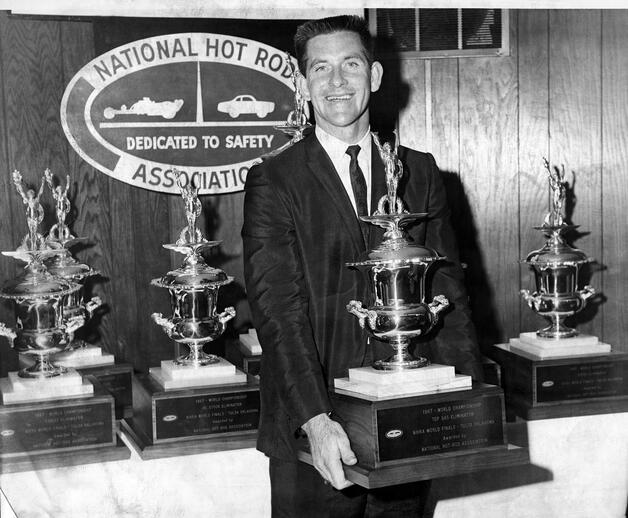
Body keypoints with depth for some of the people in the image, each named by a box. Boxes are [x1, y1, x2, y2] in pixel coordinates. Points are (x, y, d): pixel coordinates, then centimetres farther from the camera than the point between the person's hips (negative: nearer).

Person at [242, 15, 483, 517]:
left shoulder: (421, 174, 8)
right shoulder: (272, 183, -3)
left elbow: (447, 289, 6)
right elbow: (277, 309, -12)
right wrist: (316, 419, -24)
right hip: (312, 434, -3)